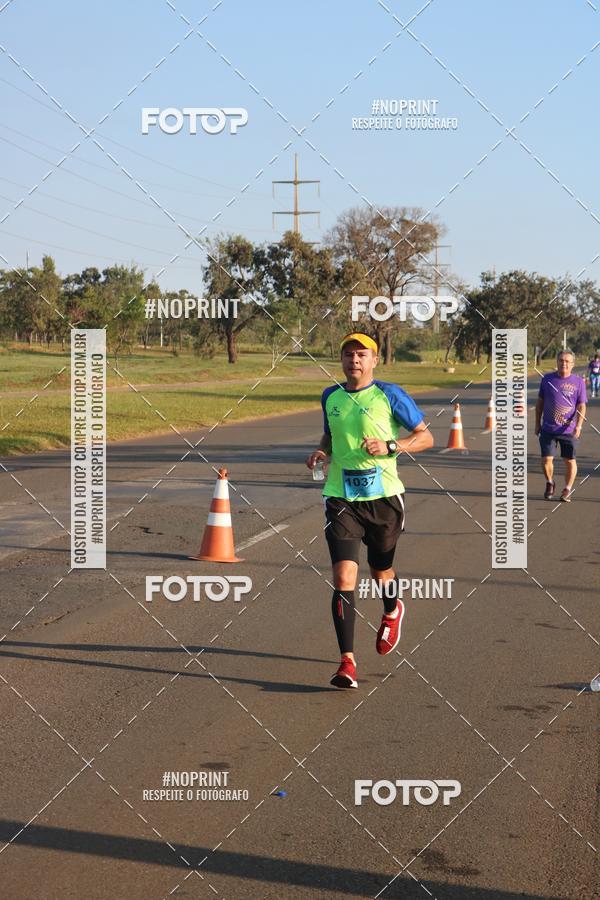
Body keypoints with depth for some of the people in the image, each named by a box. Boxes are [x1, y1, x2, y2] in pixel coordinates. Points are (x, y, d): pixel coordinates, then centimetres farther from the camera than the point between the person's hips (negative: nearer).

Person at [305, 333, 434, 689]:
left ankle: (392, 612, 53)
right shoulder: (330, 397, 9)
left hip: (383, 496, -2)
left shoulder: (390, 395, -4)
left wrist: (390, 447, -17)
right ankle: (347, 662, -12)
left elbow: (426, 437, -1)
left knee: (381, 571, 17)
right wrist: (321, 451, 4)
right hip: (341, 498, 2)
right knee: (343, 577, -13)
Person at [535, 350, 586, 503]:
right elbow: (540, 402, 12)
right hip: (548, 429, 1)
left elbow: (581, 407, -3)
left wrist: (578, 426, -16)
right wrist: (537, 424, 12)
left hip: (569, 430, -1)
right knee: (546, 460, -2)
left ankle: (567, 490, 21)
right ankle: (550, 483, 25)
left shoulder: (578, 382, -2)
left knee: (570, 461, 3)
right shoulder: (547, 379, 3)